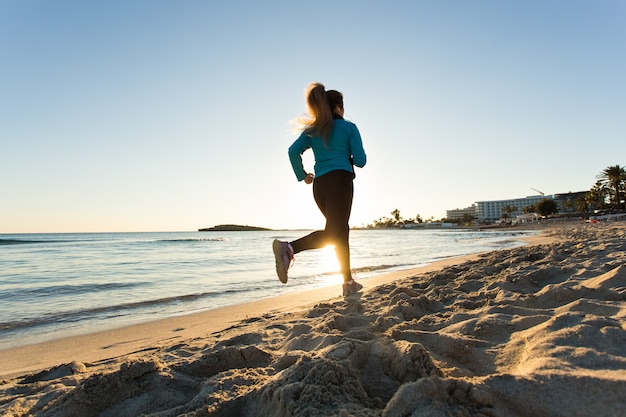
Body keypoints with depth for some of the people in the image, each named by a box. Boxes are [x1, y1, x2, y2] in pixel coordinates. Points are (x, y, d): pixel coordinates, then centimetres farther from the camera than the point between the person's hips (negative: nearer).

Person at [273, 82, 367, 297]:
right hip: (341, 180, -6)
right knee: (332, 233, -13)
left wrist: (302, 175, 12)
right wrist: (352, 159, 25)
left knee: (340, 231, 14)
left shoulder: (312, 129, 18)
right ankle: (289, 248, -34)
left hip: (319, 184, 6)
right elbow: (360, 160, 3)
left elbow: (293, 151, 2)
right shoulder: (349, 127, 8)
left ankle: (349, 282, 10)